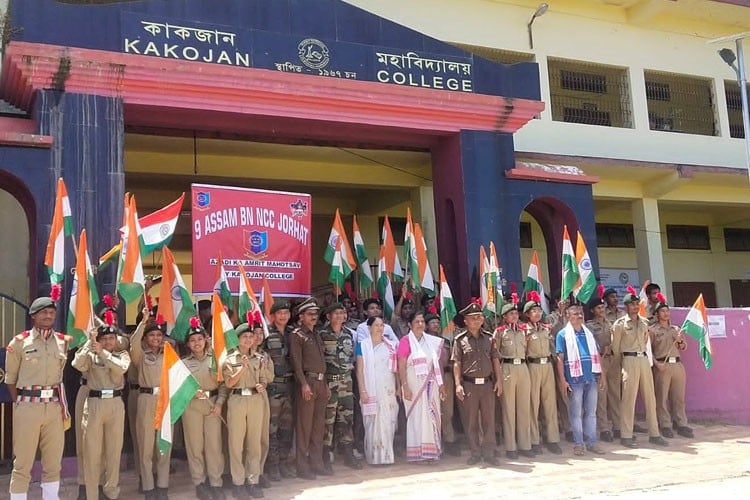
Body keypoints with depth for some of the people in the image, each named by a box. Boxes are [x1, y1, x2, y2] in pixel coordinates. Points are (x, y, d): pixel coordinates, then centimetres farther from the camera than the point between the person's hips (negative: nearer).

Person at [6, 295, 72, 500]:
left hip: (55, 407, 4)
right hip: (28, 406, -3)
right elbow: (10, 379, 4)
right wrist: (21, 404, 0)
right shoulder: (19, 342, -2)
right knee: (22, 463, 2)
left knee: (53, 462, 10)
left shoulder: (63, 341, 7)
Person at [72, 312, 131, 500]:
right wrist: (90, 342, -16)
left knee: (114, 449, 7)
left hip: (116, 404, 1)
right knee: (92, 450, 1)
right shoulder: (91, 356, 6)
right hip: (94, 404, -1)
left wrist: (102, 352, -18)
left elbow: (121, 367, -14)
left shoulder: (122, 354, 9)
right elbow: (78, 364, -15)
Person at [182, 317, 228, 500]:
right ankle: (199, 482, 15)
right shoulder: (183, 363, 4)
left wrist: (219, 403, -7)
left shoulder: (214, 359, 4)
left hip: (213, 404, 0)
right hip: (192, 406, 0)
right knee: (195, 445, 3)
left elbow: (223, 383, 2)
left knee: (214, 444, -1)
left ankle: (216, 483, 8)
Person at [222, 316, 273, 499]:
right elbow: (229, 383, -7)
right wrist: (243, 366, -15)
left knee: (255, 442, 5)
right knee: (236, 442, 0)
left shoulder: (260, 358, 10)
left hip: (256, 400, 3)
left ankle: (253, 480, 12)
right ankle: (238, 482, 7)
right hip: (237, 400, -3)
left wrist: (261, 385, -7)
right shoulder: (230, 359, 1)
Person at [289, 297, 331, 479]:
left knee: (319, 425, 11)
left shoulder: (316, 335, 19)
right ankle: (302, 467, 0)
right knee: (304, 425, -5)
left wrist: (326, 385, 17)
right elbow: (296, 362, -13)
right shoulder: (296, 335, -4)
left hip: (321, 382, 8)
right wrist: (304, 384, -21)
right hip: (307, 382, -8)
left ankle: (317, 463, 18)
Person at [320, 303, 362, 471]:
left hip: (346, 380, 5)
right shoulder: (322, 335, -4)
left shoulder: (349, 334, 11)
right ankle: (326, 457, 4)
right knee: (328, 419, -4)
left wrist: (350, 368, 9)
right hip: (329, 381, -5)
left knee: (347, 417, 8)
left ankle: (348, 454, 17)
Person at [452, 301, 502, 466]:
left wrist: (499, 380, 3)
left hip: (487, 384, 2)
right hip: (469, 385, -2)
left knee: (489, 420, 5)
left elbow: (495, 360, 10)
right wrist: (458, 384, -9)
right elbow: (457, 364, -2)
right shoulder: (460, 339, -1)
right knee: (471, 421, 6)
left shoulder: (489, 337, 7)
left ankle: (488, 453, 13)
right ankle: (475, 453, 17)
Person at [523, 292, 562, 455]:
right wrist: (526, 341, -15)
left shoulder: (546, 328, 12)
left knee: (550, 403, 5)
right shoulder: (524, 330, -3)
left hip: (548, 366, 5)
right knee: (533, 404, -1)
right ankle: (534, 441, 5)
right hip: (532, 367, -5)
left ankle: (553, 439, 11)